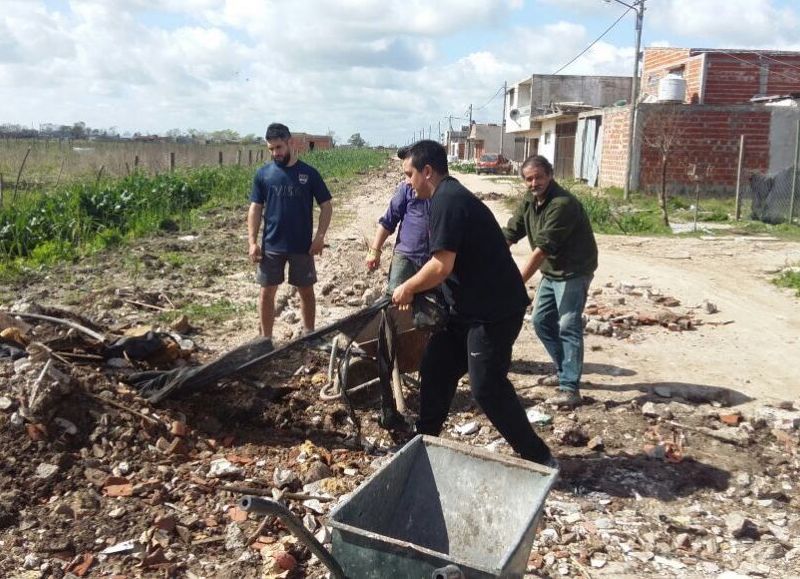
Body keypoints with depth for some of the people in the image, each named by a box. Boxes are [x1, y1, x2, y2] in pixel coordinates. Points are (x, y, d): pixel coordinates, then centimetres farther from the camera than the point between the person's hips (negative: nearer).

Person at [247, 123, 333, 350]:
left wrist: (320, 235, -11)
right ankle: (265, 338, 19)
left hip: (302, 246, -1)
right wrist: (252, 241, -4)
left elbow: (326, 205, 0)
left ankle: (309, 335, 25)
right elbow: (255, 208, 3)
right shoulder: (263, 174, 0)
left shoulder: (309, 173, -3)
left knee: (306, 291, 10)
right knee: (267, 292, 6)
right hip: (271, 246, 1)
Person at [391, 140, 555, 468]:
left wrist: (407, 288, -9)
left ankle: (538, 457, 7)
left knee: (486, 387, -6)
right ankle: (424, 440, 27)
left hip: (495, 309, -10)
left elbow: (441, 266, -24)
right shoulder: (450, 196, 15)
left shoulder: (447, 200, -18)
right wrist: (416, 288, 15)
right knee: (435, 368, 14)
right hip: (472, 306, 10)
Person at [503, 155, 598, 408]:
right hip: (551, 271, 9)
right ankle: (566, 371, 27)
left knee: (568, 326, -12)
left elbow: (543, 248, -29)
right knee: (541, 321, 12)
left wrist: (518, 283, -29)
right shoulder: (529, 200, 2)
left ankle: (570, 388, -9)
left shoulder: (563, 204, -25)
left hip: (573, 271, -9)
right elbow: (509, 233, 1)